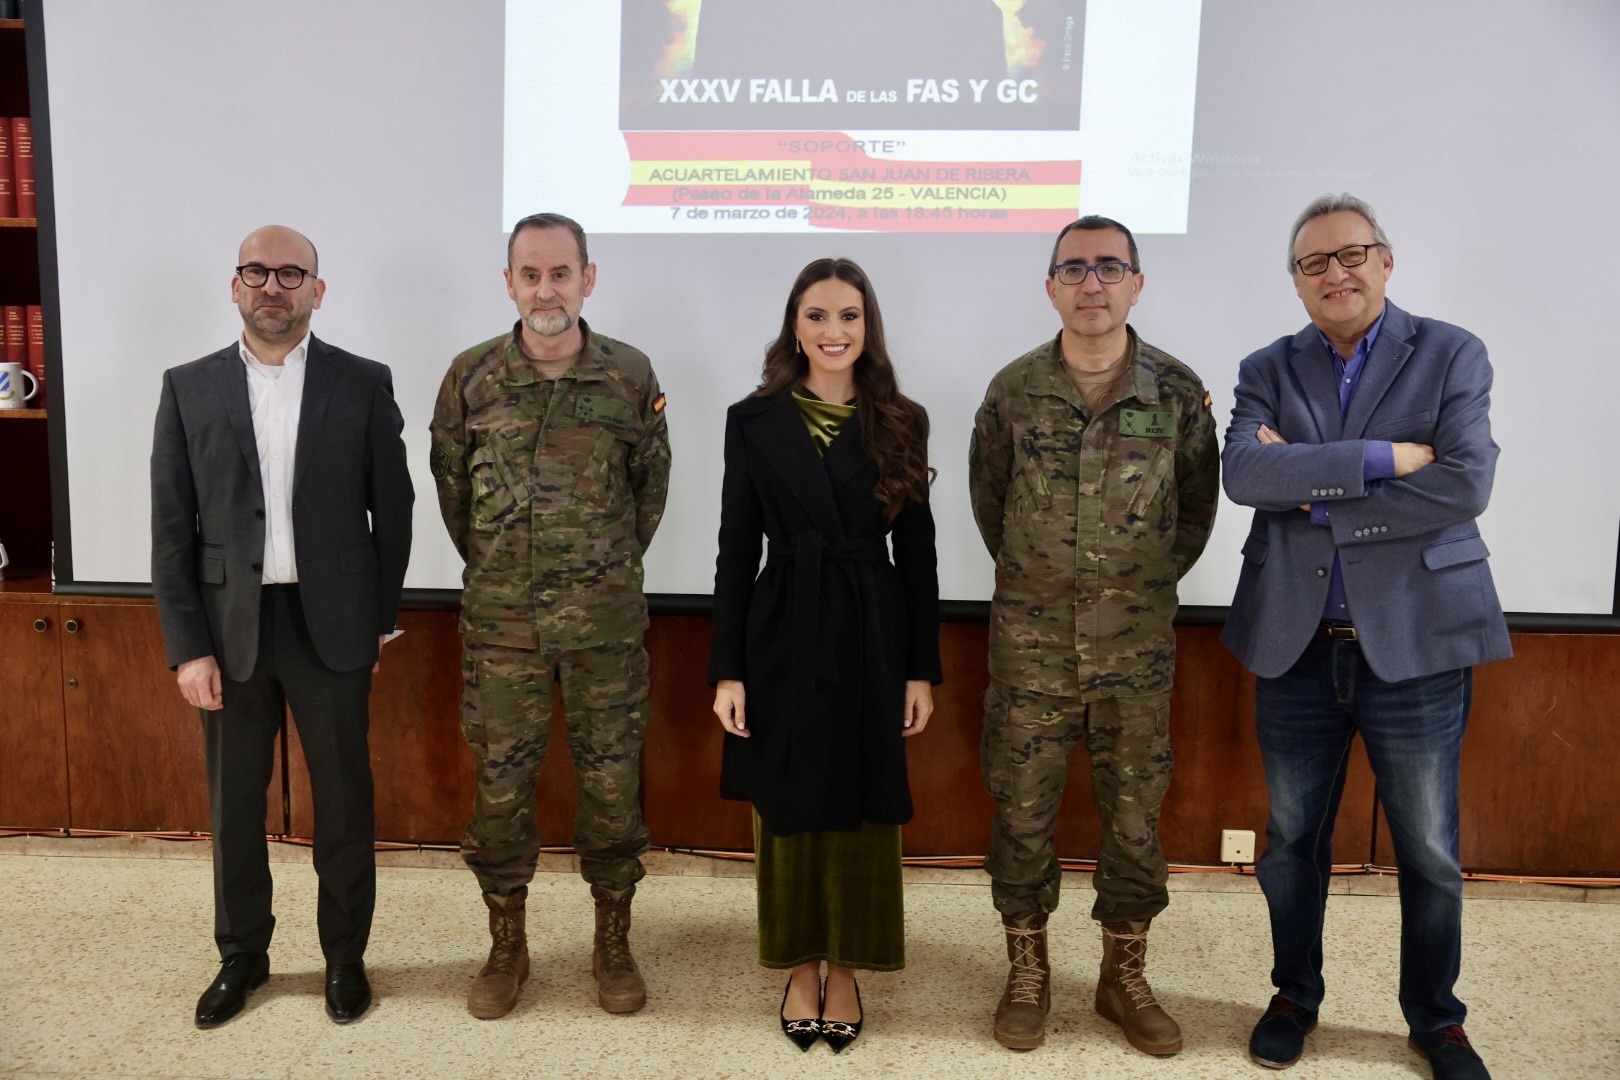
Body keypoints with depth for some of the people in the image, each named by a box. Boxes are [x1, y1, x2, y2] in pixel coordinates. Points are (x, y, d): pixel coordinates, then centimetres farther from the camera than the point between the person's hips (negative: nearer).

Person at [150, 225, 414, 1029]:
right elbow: (172, 529, 1)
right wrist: (187, 647, -4)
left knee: (344, 800, 9)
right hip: (228, 628, 2)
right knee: (233, 804, 14)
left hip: (330, 625, -1)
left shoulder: (364, 384, -1)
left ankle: (345, 955, 28)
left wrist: (382, 623, 3)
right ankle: (242, 955, 34)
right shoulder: (188, 388, 2)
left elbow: (392, 511, 2)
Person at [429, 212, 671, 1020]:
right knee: (500, 782, 8)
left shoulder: (631, 375, -2)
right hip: (500, 619, 1)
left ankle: (613, 942, 25)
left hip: (605, 618, 0)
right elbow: (449, 484, 10)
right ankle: (506, 946, 27)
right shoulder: (471, 376, -2)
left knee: (611, 779, 7)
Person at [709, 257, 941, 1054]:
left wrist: (923, 669, 0)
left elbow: (916, 553, 3)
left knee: (862, 816, 10)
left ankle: (845, 971, 30)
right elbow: (736, 551, -1)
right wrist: (726, 670, -5)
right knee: (789, 814, 11)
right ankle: (800, 969, 30)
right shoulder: (754, 420, 0)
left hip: (873, 639, 1)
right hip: (783, 639, 0)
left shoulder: (902, 422, 2)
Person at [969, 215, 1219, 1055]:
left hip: (1137, 643, 0)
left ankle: (1124, 978, 29)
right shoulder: (1013, 390, -3)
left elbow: (1196, 507, 9)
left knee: (1134, 818, 9)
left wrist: (1146, 582, 10)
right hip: (1032, 642, 0)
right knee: (1022, 813, 7)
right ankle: (1028, 971, 27)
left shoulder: (1178, 392, -3)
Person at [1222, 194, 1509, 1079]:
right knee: (1293, 841, 14)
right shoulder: (1268, 371, 5)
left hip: (1417, 641, -1)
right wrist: (1380, 458, -19)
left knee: (1430, 853, 11)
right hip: (1296, 643, 2)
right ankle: (1295, 998, 35)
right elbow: (1243, 474, -13)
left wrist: (1315, 496, -14)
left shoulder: (1450, 356, 0)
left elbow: (1465, 484, -15)